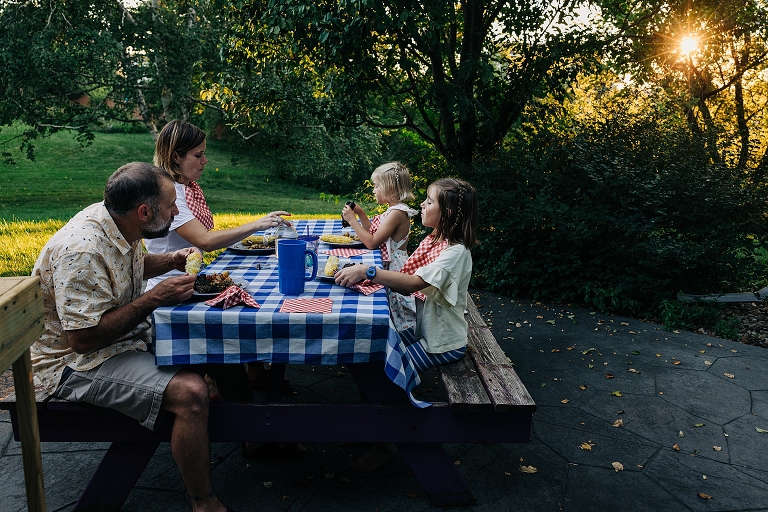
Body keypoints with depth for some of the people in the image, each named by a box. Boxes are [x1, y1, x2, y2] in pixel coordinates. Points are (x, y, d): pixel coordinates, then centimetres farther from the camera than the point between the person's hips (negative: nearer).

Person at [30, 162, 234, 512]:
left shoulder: (116, 223, -2)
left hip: (123, 335, 10)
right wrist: (155, 298, -27)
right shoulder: (82, 252, -30)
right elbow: (83, 338, -29)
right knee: (190, 393, -28)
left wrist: (171, 261, 0)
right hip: (78, 362, -10)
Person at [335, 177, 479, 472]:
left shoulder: (455, 252, -22)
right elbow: (406, 285, 3)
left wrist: (368, 271, -39)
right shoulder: (431, 241, 6)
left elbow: (414, 283, -35)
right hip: (421, 329, 9)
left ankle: (386, 443, 6)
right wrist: (371, 277, -12)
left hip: (442, 342, -8)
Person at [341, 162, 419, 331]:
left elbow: (372, 242, -21)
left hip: (394, 269, -10)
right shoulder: (394, 210, 11)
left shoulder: (398, 213, -20)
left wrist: (352, 220, -13)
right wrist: (360, 214, 12)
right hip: (387, 266, 10)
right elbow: (375, 233, 21)